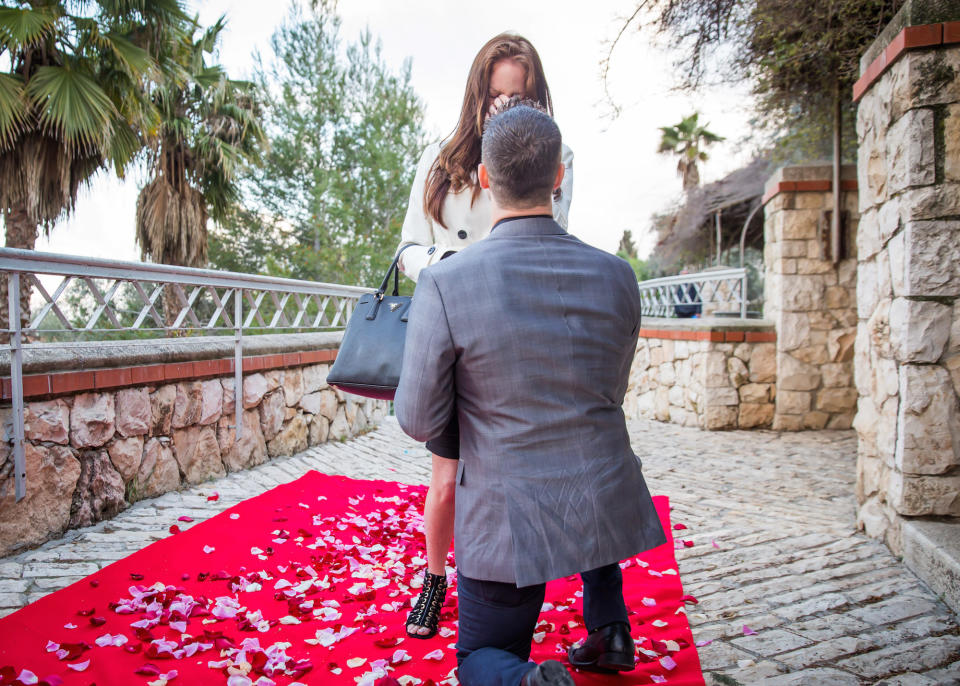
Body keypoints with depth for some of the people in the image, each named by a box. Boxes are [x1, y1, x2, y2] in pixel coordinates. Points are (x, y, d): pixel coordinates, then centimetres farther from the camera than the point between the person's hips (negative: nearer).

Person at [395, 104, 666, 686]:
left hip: (508, 524, -3)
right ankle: (609, 627, 32)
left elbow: (420, 422, -8)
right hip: (606, 508, 4)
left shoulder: (445, 284, -18)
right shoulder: (618, 277, -6)